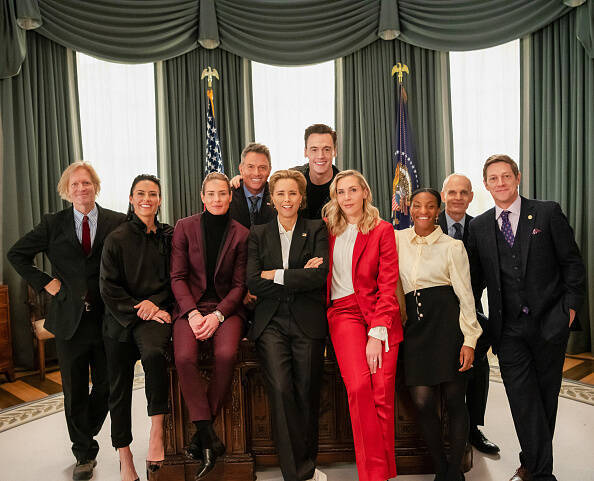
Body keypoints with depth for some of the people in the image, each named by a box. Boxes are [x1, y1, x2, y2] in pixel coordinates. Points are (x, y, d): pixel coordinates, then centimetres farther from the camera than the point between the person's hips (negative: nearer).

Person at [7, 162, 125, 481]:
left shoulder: (117, 223, -1)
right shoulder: (53, 224, 4)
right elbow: (16, 254, 11)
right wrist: (44, 283, 1)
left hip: (107, 318, -1)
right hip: (69, 319, 1)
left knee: (105, 386, 10)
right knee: (74, 392, 11)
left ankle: (84, 438, 39)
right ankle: (84, 454, 31)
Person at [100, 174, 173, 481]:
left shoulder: (168, 236, 6)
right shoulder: (117, 239, 1)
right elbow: (109, 288, -3)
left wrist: (155, 303, -10)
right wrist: (139, 312, -13)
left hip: (156, 312, -1)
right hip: (120, 319, 1)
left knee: (153, 352, -33)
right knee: (119, 387, 8)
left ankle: (156, 431, -19)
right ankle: (124, 456, 25)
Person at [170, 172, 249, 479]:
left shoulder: (241, 234, 4)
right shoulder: (185, 227, 6)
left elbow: (239, 284, 3)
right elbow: (178, 277, 2)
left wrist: (218, 315, -13)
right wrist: (193, 313, -12)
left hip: (226, 307, 0)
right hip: (191, 305, 1)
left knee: (226, 354, -28)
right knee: (184, 357, -27)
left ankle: (202, 432, -8)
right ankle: (210, 440, -15)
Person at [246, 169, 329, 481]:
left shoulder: (316, 230, 10)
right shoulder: (259, 234, 14)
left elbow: (319, 276, -5)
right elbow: (253, 283, 1)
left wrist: (275, 275, -4)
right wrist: (300, 277, -4)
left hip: (307, 321, 0)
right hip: (271, 322, 1)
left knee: (307, 394, -4)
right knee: (281, 390, -15)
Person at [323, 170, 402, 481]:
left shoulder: (382, 230, 4)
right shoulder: (328, 228, 12)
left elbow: (388, 284, -2)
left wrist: (377, 334, -11)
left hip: (380, 312, -1)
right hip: (343, 312, 1)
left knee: (383, 394, -10)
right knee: (359, 386, -19)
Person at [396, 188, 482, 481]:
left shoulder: (452, 246, 2)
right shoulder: (398, 239, 10)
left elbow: (465, 294, 1)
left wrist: (469, 340, -5)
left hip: (446, 322, -2)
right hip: (414, 325, 3)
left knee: (454, 400, 2)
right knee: (422, 401, -1)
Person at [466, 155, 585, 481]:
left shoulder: (547, 212, 0)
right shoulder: (478, 226, 5)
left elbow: (572, 262, 3)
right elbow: (475, 277, 9)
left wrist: (570, 306, -2)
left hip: (550, 322, 0)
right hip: (508, 329, 1)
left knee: (546, 395, 11)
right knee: (522, 397, -2)